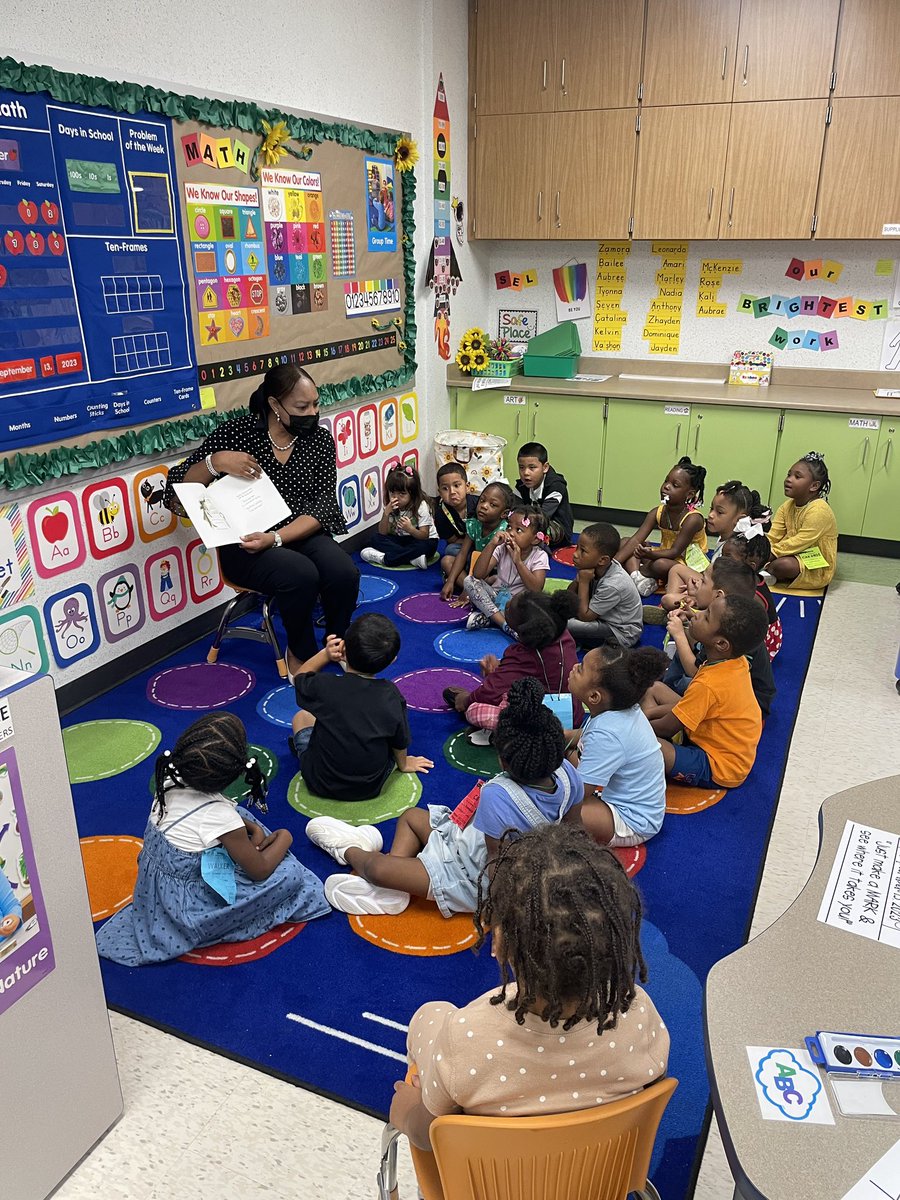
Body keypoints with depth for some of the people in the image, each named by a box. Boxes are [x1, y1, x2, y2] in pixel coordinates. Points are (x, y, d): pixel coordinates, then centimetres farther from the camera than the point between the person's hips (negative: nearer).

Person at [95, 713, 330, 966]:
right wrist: (283, 839, 1)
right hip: (188, 912, -7)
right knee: (291, 874, -5)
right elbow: (260, 870, -16)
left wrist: (253, 828, -4)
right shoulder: (221, 816, -31)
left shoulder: (170, 783, -13)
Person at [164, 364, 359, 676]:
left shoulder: (320, 440, 0)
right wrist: (215, 461, -25)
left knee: (344, 573, -26)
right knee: (301, 574, -32)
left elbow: (323, 507, -7)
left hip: (301, 534, 3)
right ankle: (300, 652, -3)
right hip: (244, 546, -3)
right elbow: (178, 491, -6)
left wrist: (275, 538, -22)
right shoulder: (236, 432, -7)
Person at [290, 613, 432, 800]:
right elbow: (400, 742, -4)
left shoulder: (324, 687, -24)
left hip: (321, 784, 0)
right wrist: (403, 764, 17)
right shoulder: (391, 695, -20)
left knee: (301, 717, 21)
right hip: (371, 788, 1)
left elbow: (300, 677, 1)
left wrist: (325, 654, -14)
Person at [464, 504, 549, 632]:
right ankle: (503, 622, -27)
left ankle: (486, 617, -27)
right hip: (496, 596, 3)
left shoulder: (539, 556, -10)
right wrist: (492, 545, -26)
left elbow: (536, 589, -25)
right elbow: (478, 575, -17)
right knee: (469, 580, -19)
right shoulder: (502, 549, -4)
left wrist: (518, 561, -30)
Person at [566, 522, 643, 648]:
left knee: (566, 626, -26)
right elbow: (570, 591, 3)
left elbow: (584, 616, -23)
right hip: (606, 616, 9)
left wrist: (584, 582, -24)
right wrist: (578, 580, -20)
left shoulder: (612, 585, -33)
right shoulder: (597, 567, -10)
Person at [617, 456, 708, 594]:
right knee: (624, 543, 0)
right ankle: (639, 578, -22)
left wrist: (650, 554, -45)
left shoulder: (692, 519, -24)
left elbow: (675, 552, -26)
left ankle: (638, 572, -8)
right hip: (666, 555, 7)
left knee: (660, 564, -39)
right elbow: (636, 539, -13)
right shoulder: (657, 512, -5)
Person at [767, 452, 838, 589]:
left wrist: (771, 553, -28)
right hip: (794, 555, 8)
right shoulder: (787, 506, 2)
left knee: (783, 564, -32)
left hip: (817, 570, -7)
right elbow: (772, 537, -3)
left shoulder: (819, 510, -23)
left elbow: (799, 543, -26)